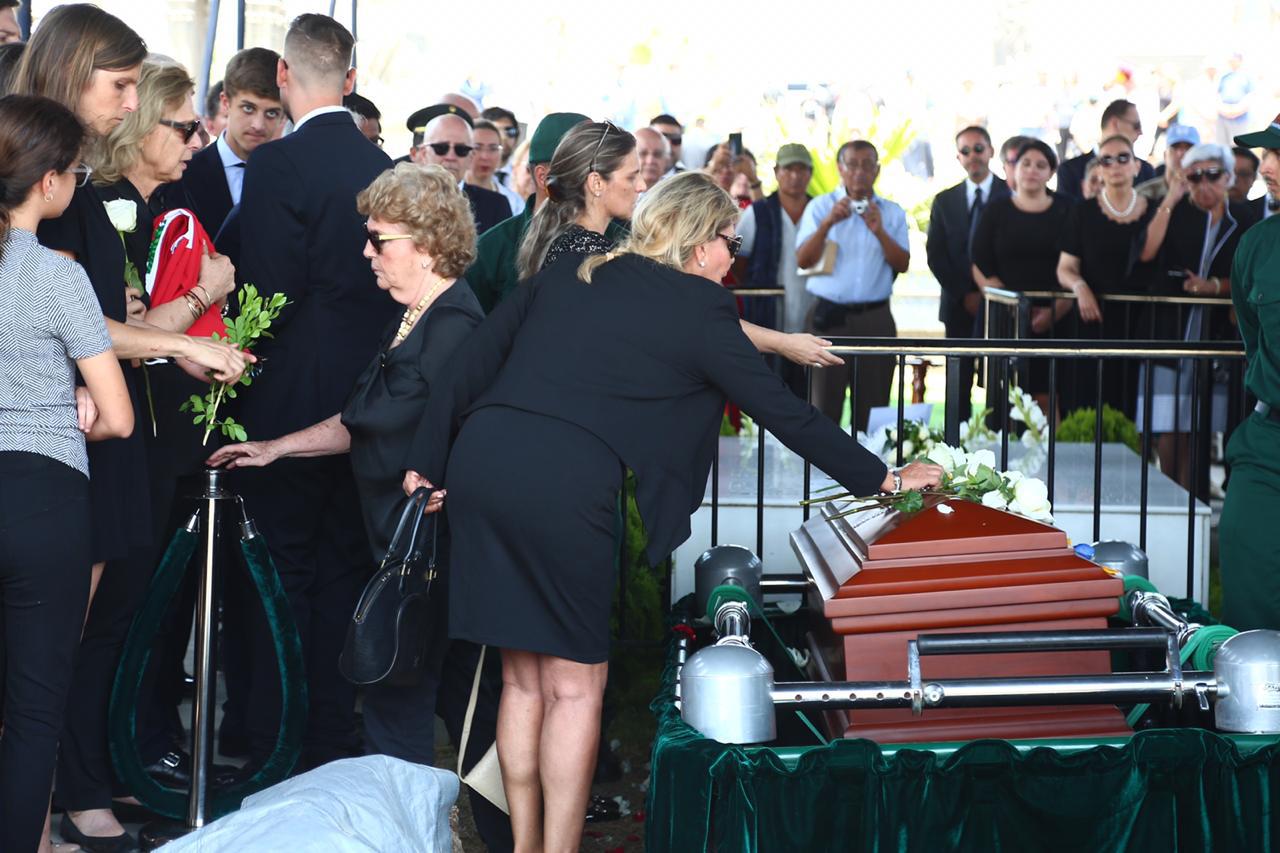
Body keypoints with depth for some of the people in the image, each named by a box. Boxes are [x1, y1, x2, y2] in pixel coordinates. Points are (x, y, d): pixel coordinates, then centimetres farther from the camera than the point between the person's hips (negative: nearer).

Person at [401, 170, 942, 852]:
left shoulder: (565, 278, 19)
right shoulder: (698, 309, 3)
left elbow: (472, 362, 15)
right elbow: (782, 412, 5)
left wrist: (426, 461, 18)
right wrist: (881, 478, 14)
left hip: (480, 463, 6)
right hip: (563, 488, -6)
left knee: (521, 679, 16)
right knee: (575, 686, 8)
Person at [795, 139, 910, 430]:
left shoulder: (892, 213, 10)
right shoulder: (820, 207, 5)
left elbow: (903, 264, 0)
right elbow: (803, 260, -7)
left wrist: (879, 232, -15)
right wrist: (828, 223, -20)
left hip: (876, 318, 2)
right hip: (830, 316, -2)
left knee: (873, 406, 3)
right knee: (824, 406, -4)